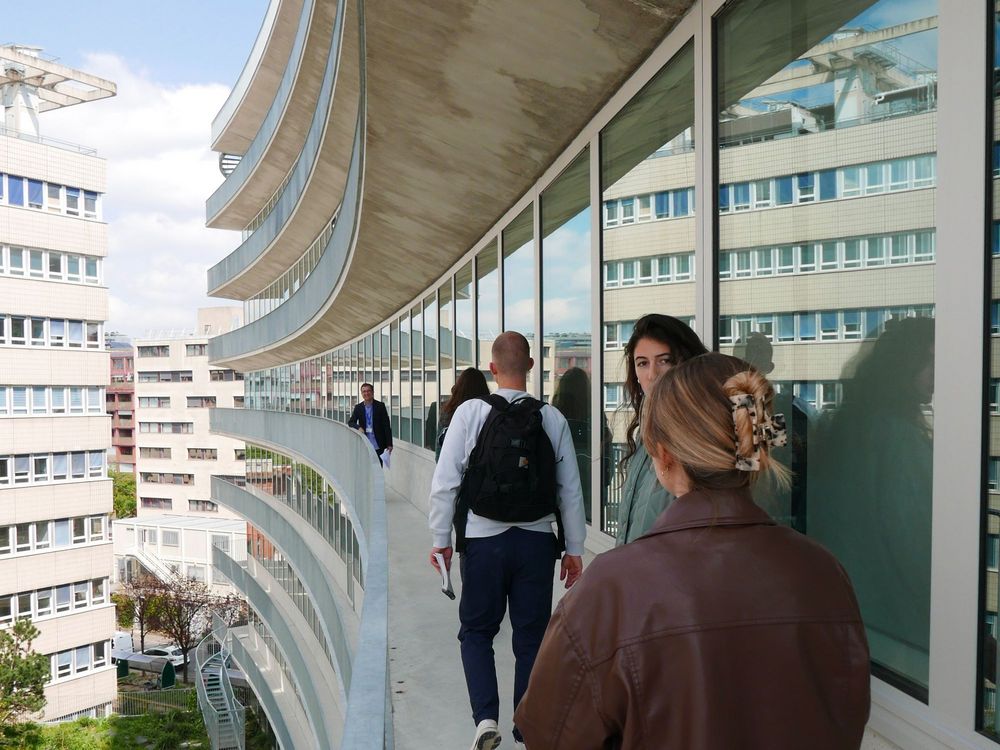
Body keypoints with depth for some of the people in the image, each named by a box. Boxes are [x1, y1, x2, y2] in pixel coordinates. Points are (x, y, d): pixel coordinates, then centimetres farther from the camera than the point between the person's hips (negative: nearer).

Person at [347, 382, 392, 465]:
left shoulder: (380, 406, -2)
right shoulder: (358, 407, 6)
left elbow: (387, 425, -2)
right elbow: (350, 422, 3)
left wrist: (389, 444, -7)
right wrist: (358, 427, -19)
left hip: (378, 445, -2)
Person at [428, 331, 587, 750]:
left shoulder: (470, 412, -9)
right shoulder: (553, 418, -4)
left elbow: (444, 482, -10)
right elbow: (570, 490, -1)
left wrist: (441, 538, 1)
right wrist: (574, 548, 8)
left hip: (484, 539, -1)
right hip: (537, 541, 2)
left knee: (477, 630, 17)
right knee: (531, 637, 15)